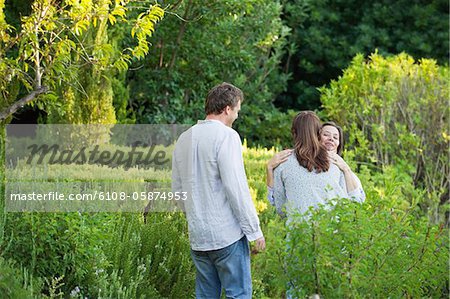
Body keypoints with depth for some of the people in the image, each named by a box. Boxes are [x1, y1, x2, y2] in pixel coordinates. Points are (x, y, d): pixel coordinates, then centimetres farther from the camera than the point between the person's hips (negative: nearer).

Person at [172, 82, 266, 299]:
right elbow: (236, 188, -15)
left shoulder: (184, 139, 11)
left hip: (197, 236, 7)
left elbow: (177, 188, 17)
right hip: (227, 234, -7)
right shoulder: (226, 136, -10)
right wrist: (254, 230, -10)